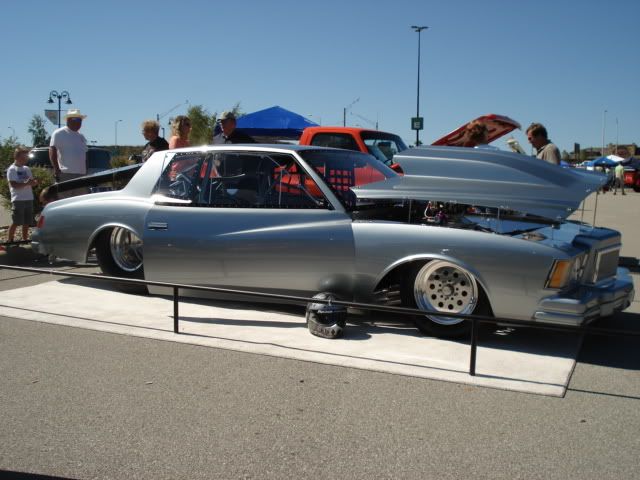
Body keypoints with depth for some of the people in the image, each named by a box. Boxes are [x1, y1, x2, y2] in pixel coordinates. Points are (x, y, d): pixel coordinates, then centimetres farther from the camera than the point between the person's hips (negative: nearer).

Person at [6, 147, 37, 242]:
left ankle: (24, 240, 18)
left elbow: (32, 182, 16)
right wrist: (26, 183, -25)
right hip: (18, 199, -6)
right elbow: (13, 184, -14)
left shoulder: (27, 169, 15)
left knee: (27, 222, 9)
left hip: (29, 199, 6)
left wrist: (34, 182, -8)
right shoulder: (12, 169, -5)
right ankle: (9, 241, -2)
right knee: (15, 222, -8)